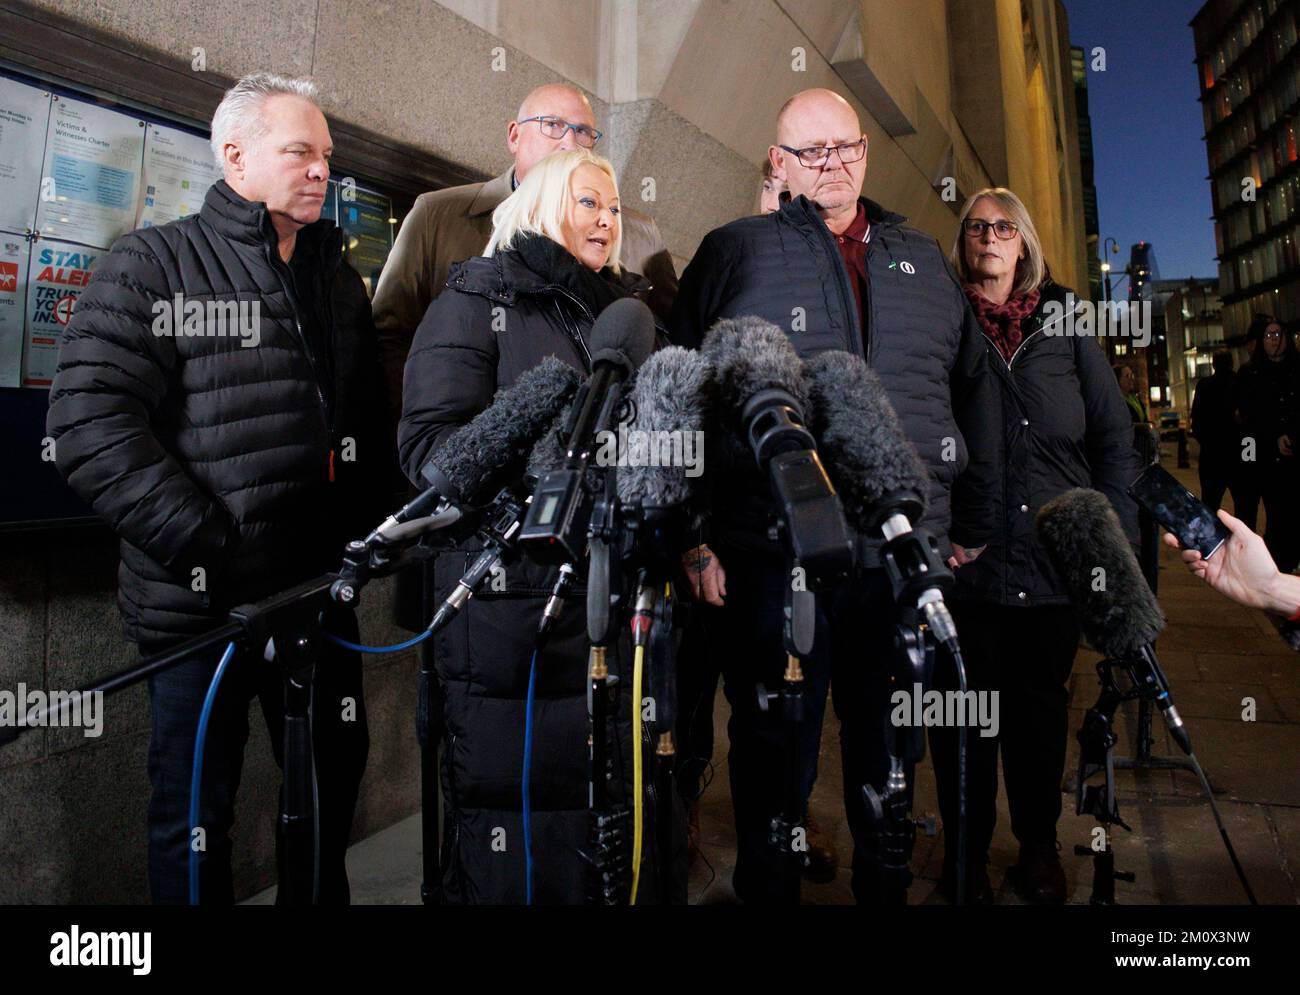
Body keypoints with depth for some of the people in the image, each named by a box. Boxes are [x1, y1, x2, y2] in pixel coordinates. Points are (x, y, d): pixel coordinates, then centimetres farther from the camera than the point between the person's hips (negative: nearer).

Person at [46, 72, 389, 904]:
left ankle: (324, 896, 40)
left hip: (321, 589, 5)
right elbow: (90, 425, -13)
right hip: (203, 603, -5)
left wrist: (362, 532, 3)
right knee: (197, 812, 8)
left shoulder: (340, 279, 14)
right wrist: (208, 550, -19)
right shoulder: (153, 264, -2)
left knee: (336, 778, 18)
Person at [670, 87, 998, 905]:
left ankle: (887, 887, 39)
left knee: (891, 748, 17)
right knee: (776, 751, 10)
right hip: (774, 554, -3)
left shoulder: (925, 259, 17)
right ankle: (767, 889, 31)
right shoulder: (733, 252, 5)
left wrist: (972, 525, 12)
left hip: (907, 553, 4)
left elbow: (976, 396, 17)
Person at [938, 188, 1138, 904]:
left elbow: (1113, 436, 10)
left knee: (1042, 708, 14)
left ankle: (1038, 847, 35)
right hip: (966, 560, -2)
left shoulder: (1064, 321, 11)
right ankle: (966, 855, 27)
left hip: (1057, 562, 3)